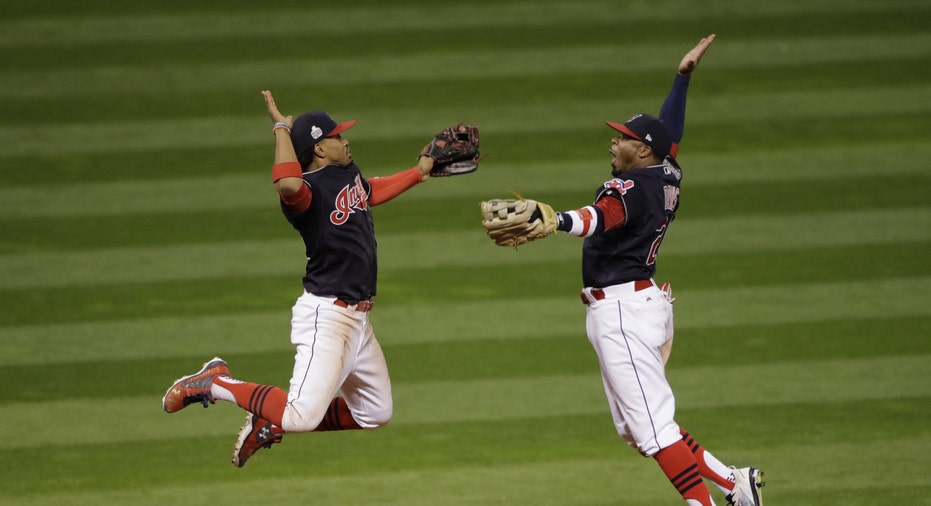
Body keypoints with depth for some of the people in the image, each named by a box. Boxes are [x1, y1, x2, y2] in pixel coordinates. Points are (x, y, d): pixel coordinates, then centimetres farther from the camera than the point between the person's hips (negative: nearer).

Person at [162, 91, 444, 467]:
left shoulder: (349, 175, 10)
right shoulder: (307, 189, -19)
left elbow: (372, 192, 35)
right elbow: (287, 184, -45)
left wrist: (418, 173, 38)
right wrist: (281, 128, -32)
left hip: (357, 319, 10)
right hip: (326, 313, -10)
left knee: (375, 414, 17)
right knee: (303, 416, -22)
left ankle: (272, 423, 22)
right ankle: (215, 384, -4)